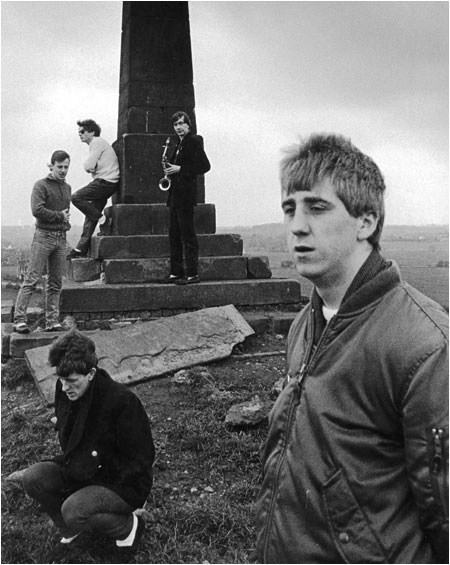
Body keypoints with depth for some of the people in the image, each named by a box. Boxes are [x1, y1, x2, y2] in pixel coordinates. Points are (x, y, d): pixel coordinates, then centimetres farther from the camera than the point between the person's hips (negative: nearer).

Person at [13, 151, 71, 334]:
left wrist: (65, 220, 4)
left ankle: (52, 321, 10)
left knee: (56, 283, 6)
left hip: (61, 238, 6)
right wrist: (60, 216, -9)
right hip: (43, 237, -6)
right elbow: (37, 210, -17)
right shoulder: (41, 185, -4)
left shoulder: (67, 188, 17)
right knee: (31, 279, -7)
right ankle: (19, 319, -5)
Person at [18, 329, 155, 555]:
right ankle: (71, 529, 10)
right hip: (83, 473, 7)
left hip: (124, 484, -7)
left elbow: (140, 460, -19)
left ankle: (128, 526, 0)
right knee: (32, 478, -14)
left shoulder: (122, 401, -27)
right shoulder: (65, 393, -5)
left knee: (73, 511, -30)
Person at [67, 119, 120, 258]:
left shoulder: (97, 142, -6)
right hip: (105, 183, 10)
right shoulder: (97, 143, 26)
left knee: (76, 197, -15)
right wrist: (91, 168, 3)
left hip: (105, 181, -10)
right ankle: (81, 249, 9)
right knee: (91, 215, 8)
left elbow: (88, 166, -15)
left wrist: (90, 168, 5)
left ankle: (101, 217, -7)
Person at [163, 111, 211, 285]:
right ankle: (176, 272, 16)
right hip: (176, 194, 9)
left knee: (188, 235, -7)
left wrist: (180, 169, -15)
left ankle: (193, 274, -3)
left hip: (186, 194, -9)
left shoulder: (194, 140, -7)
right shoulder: (180, 143, 19)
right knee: (174, 234, 10)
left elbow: (205, 166, -15)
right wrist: (170, 169, 5)